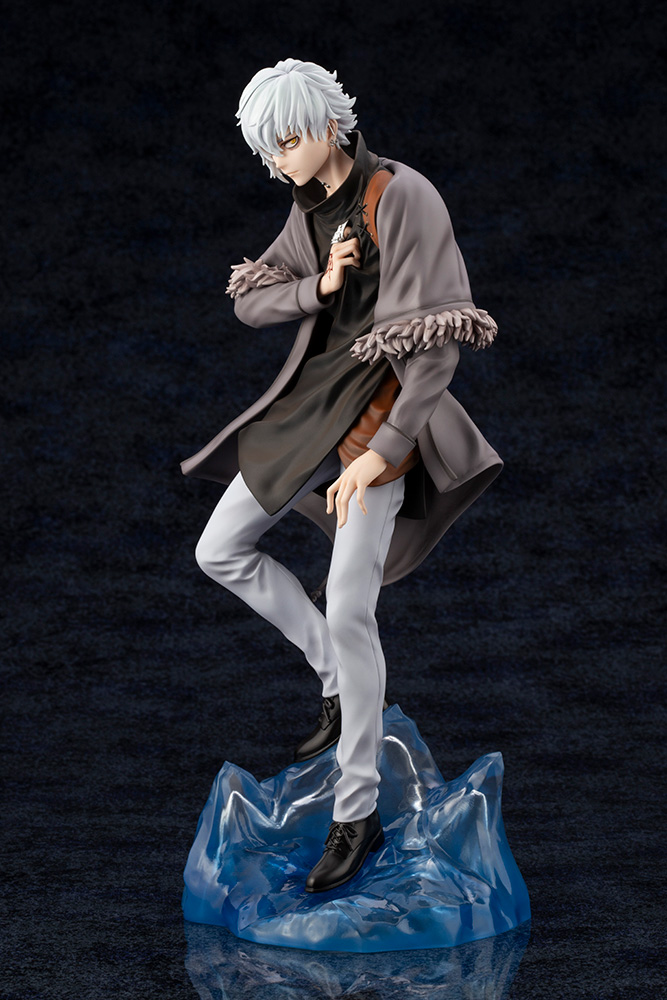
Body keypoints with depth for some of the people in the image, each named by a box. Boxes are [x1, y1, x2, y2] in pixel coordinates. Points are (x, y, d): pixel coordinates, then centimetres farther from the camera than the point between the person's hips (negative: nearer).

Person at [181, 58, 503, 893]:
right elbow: (249, 302, 7)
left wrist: (383, 451, -25)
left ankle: (356, 815, 4)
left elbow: (439, 339, -22)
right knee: (220, 553, 9)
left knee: (348, 612, -10)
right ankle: (343, 686, 24)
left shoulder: (404, 199, -18)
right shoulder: (313, 210, 8)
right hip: (313, 401, 8)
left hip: (383, 410, -8)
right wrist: (320, 287, -15)